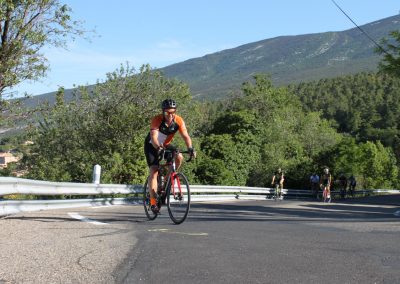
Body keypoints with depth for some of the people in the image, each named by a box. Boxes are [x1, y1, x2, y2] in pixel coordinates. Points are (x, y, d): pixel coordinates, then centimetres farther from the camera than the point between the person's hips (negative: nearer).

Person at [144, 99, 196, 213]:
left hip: (166, 145, 4)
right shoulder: (157, 120, -29)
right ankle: (153, 202, -15)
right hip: (152, 145, -3)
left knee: (179, 157, -24)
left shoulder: (178, 121, -20)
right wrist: (159, 148, -57)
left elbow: (185, 136, -26)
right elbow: (154, 137, -38)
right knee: (154, 171, -17)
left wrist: (190, 148, -44)